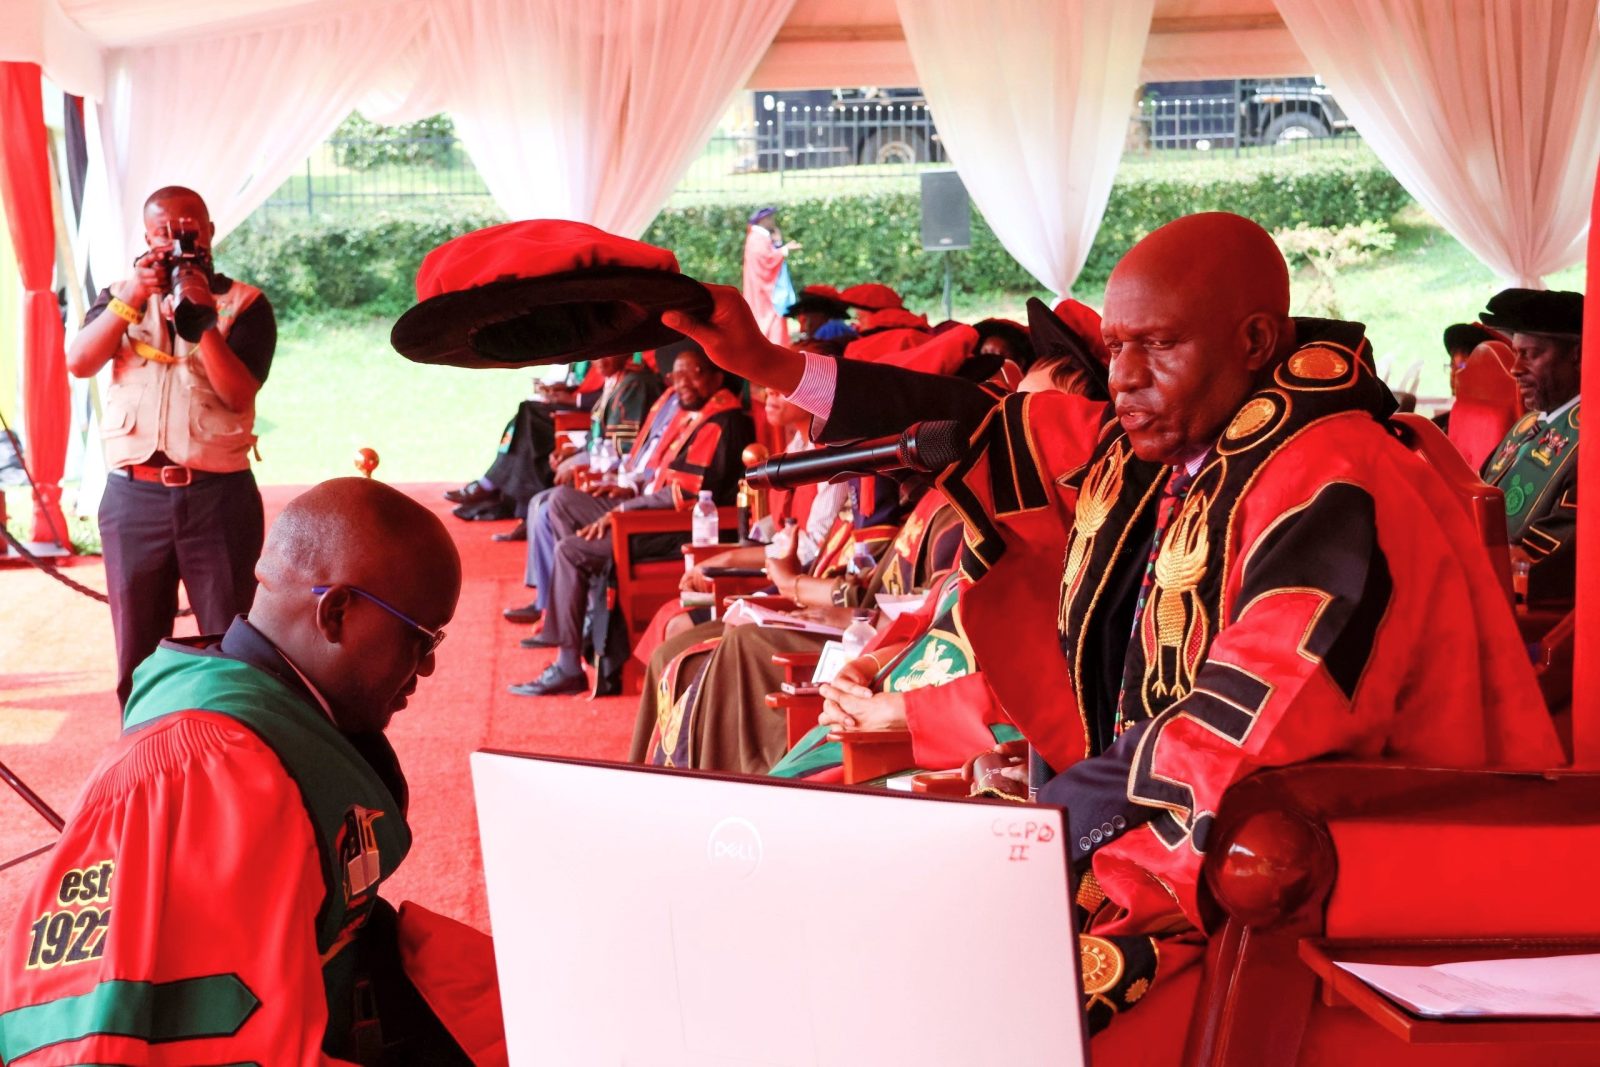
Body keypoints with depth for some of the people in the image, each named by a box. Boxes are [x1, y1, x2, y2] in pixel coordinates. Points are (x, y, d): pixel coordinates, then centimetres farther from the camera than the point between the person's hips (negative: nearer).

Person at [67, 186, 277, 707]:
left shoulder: (244, 304, 4)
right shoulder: (121, 296, 15)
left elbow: (239, 395, -10)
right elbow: (79, 363, -3)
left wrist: (201, 317, -20)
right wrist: (131, 299, -13)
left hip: (218, 494, -3)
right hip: (133, 495, 3)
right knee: (136, 658, 8)